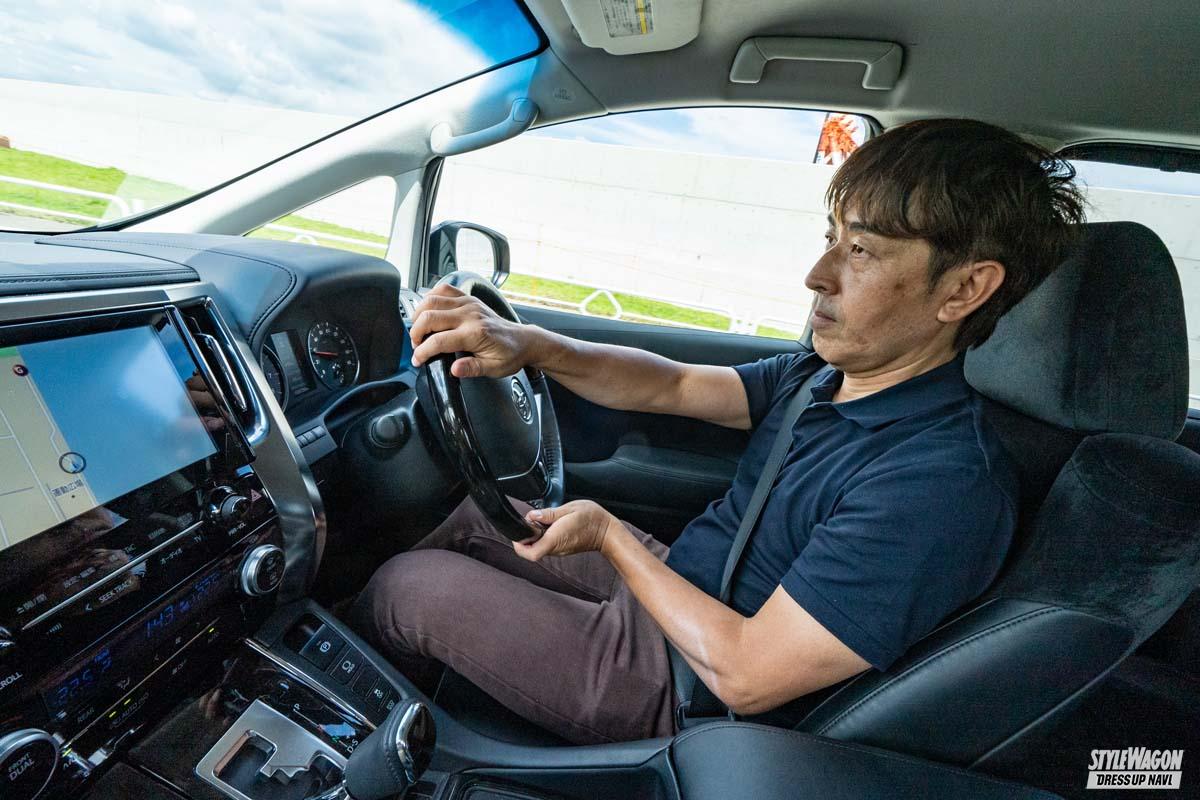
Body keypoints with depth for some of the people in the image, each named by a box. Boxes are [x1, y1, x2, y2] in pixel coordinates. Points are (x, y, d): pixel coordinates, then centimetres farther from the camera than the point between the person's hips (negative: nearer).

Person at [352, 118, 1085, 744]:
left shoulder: (943, 483, -31)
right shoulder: (825, 375, -5)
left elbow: (744, 675, -30)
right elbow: (673, 386, -2)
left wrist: (609, 534, -17)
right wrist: (526, 343, -17)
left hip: (667, 681, -7)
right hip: (673, 581, 8)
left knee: (405, 584, -1)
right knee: (484, 513, 17)